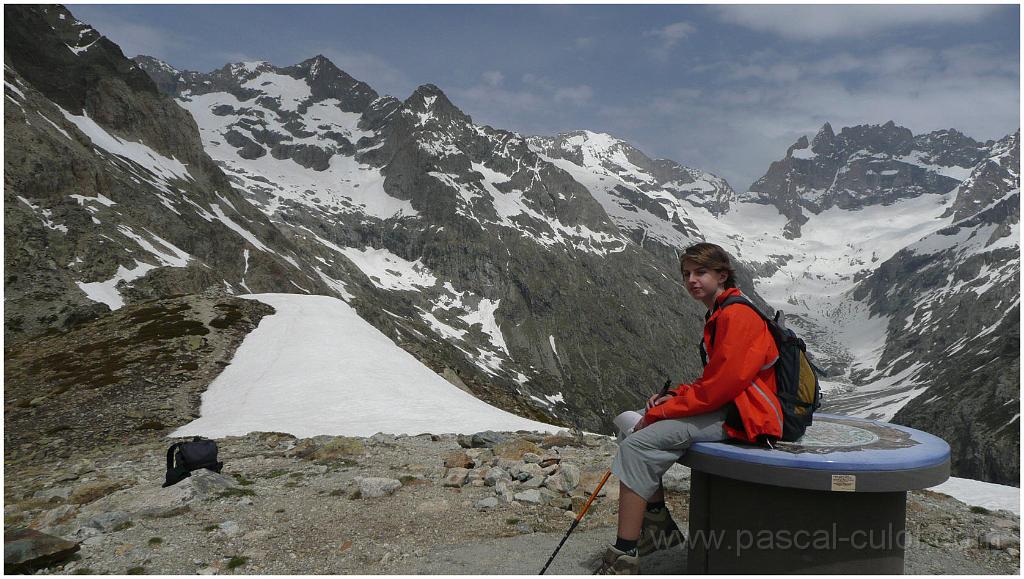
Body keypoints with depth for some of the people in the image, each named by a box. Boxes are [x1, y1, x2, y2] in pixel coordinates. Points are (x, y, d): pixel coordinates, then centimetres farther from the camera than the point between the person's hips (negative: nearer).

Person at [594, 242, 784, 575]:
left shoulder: (737, 316, -15)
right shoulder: (719, 316, 18)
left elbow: (716, 388, -21)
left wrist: (659, 412, -14)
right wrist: (673, 397, 3)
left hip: (739, 419, -11)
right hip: (723, 408, 11)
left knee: (637, 445, -22)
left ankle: (623, 559, -19)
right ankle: (659, 528, 10)